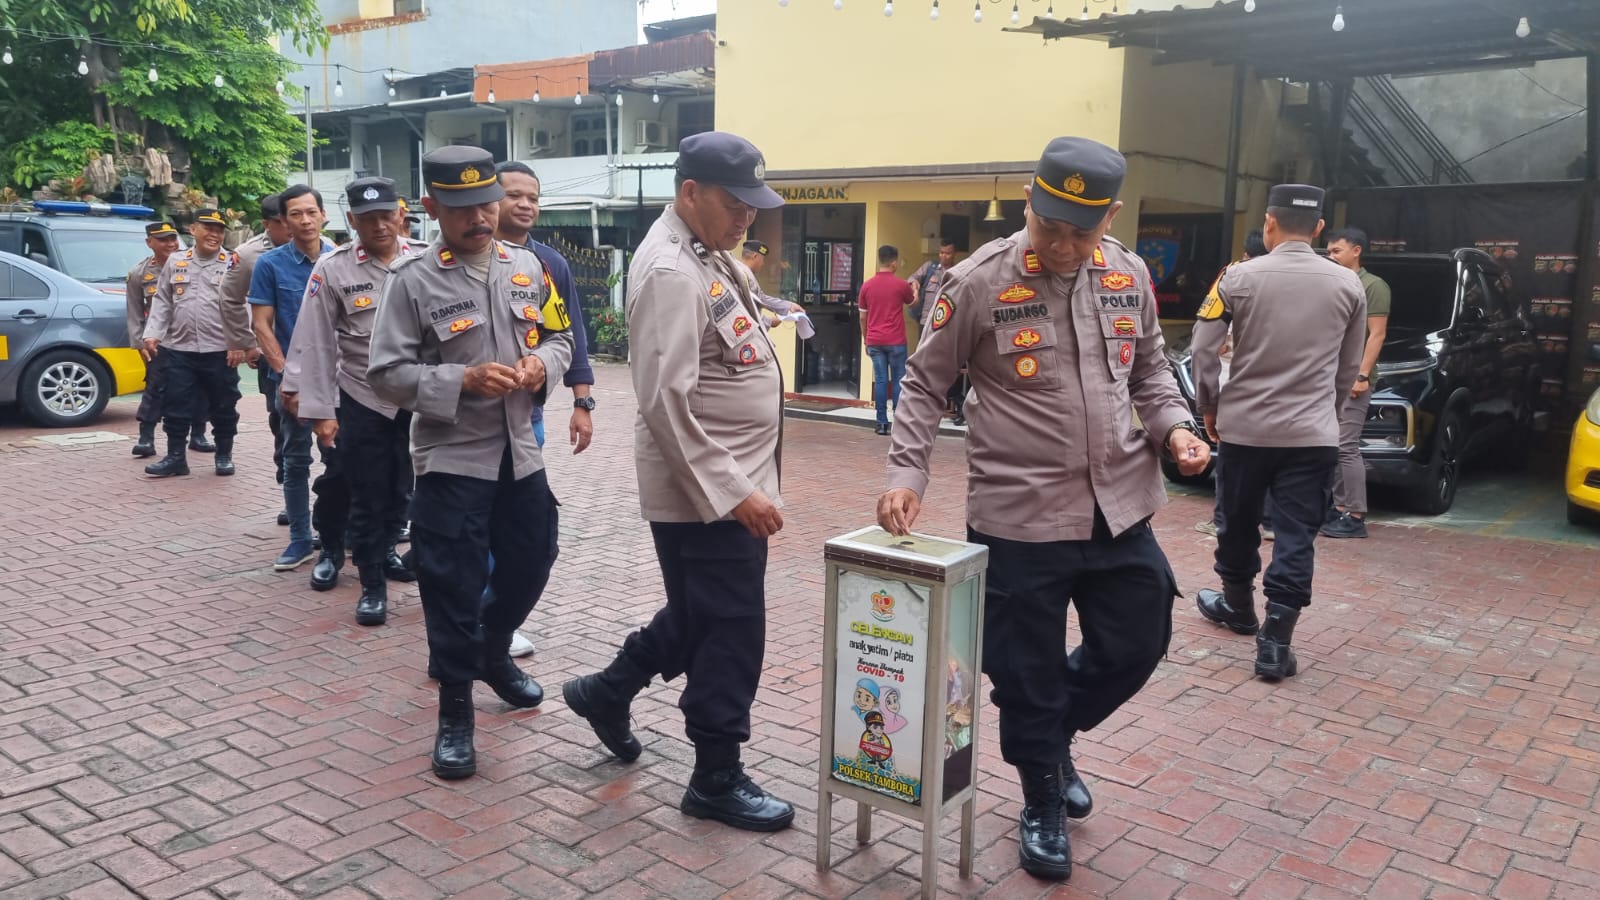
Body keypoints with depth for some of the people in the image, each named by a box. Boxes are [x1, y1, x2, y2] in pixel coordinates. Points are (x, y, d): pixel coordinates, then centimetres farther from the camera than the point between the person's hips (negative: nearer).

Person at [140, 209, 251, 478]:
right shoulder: (175, 262, 9)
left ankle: (224, 456, 21)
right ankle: (175, 457, 15)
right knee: (175, 406, 6)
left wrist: (239, 344, -10)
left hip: (220, 351, -3)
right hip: (178, 349, 3)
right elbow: (162, 303, 12)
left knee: (222, 407, 8)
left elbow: (240, 308, -5)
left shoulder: (232, 264, -1)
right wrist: (152, 334, 1)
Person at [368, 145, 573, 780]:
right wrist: (464, 380, -23)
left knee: (530, 564, 16)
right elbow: (386, 374, -11)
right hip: (451, 458, -5)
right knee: (453, 586, 1)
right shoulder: (412, 281, -9)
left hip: (521, 452, 5)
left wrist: (542, 364, -10)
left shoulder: (526, 266, 5)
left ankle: (494, 654, 44)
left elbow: (558, 337, 13)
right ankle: (455, 710, 18)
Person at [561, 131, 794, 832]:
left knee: (700, 616, 23)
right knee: (730, 632, 2)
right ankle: (717, 779, 19)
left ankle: (608, 691, 41)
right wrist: (734, 491, -24)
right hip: (704, 491, -10)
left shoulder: (709, 255, 12)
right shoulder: (669, 272, -19)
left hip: (732, 480, 10)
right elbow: (667, 403, -25)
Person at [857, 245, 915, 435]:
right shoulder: (901, 285, -5)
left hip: (874, 341, 3)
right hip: (896, 341, -3)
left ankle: (882, 423, 3)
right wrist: (915, 289, 40)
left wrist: (866, 341, 17)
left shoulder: (867, 286, 3)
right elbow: (912, 302, 18)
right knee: (898, 380, 4)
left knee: (880, 380, 5)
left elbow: (862, 317, 7)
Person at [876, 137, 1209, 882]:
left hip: (1120, 508, 5)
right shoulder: (979, 281, -11)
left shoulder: (1129, 276, 4)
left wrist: (1173, 427, -1)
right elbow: (924, 384, -4)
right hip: (1020, 515, -5)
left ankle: (1055, 737, 45)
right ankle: (1042, 803, 32)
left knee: (1136, 644, 17)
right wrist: (908, 472, -15)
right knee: (1027, 674, 7)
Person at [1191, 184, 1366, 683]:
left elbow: (1204, 348, -6)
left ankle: (1237, 606, 36)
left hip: (1244, 425, -1)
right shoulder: (1348, 284, 3)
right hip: (1313, 433, 1)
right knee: (1296, 536, 2)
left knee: (1238, 524, 18)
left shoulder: (1240, 277, -5)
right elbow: (1349, 367, 10)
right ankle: (1276, 639, -1)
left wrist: (1209, 405, 8)